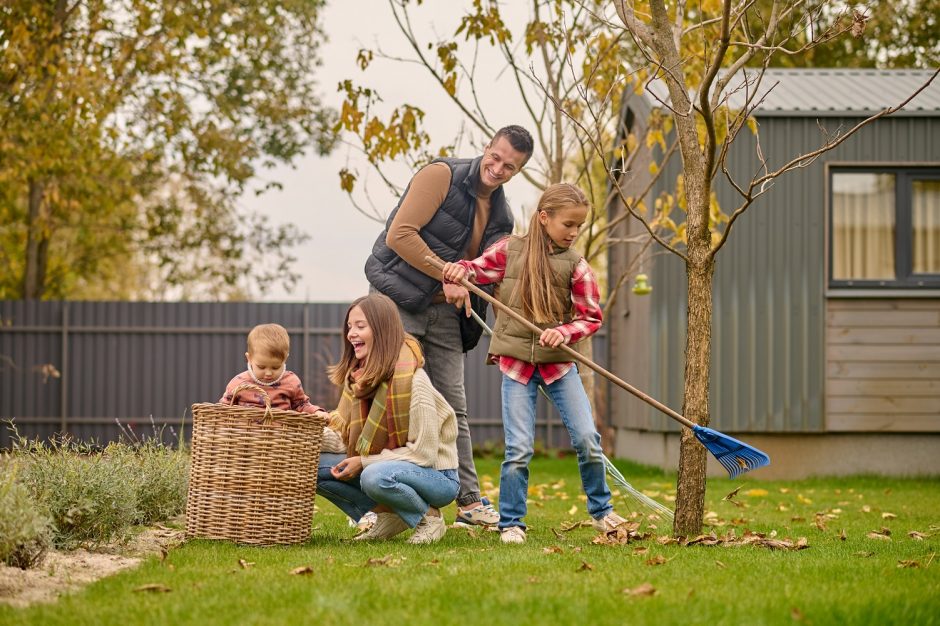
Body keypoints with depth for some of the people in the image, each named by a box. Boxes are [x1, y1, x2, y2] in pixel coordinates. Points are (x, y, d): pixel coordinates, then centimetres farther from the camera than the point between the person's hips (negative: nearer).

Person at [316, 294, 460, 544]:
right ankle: (387, 516, 1)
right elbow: (345, 432, 4)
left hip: (436, 475, -8)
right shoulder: (358, 375, 2)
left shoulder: (411, 380, -22)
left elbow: (423, 452, -22)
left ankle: (429, 517, -10)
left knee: (376, 477, -38)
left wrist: (364, 462, -21)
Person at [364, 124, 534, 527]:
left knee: (453, 408, 8)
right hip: (399, 301, -6)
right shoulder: (442, 176, -11)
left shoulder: (500, 215, 11)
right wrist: (448, 276, -19)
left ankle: (468, 501, 13)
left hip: (445, 313, 6)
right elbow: (399, 234, -19)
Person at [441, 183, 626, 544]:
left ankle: (601, 511, 21)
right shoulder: (509, 250, -2)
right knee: (519, 449, -4)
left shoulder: (575, 265, -3)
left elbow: (592, 317, -2)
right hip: (516, 363, -1)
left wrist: (565, 332, -20)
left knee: (587, 439, -1)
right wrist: (461, 270, -11)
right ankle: (510, 523, 9)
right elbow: (480, 269, 11)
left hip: (559, 363, 1)